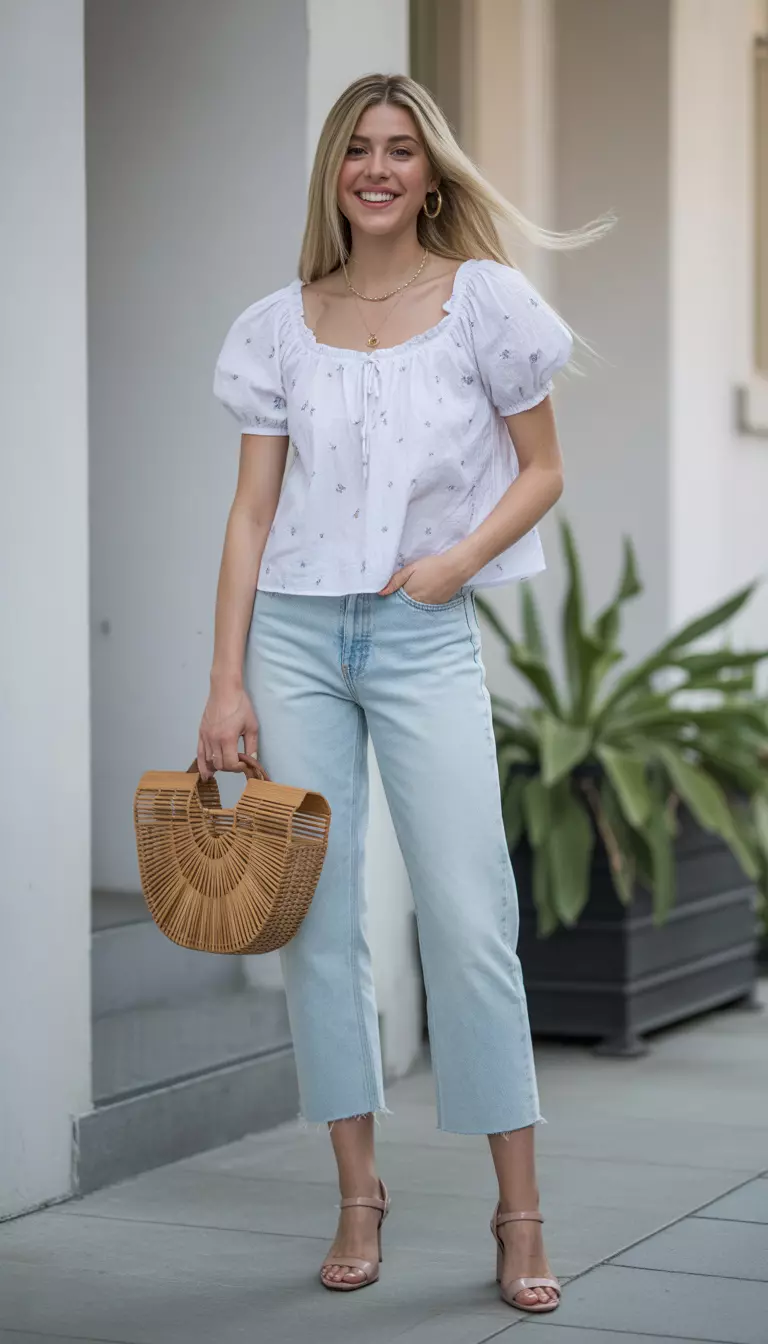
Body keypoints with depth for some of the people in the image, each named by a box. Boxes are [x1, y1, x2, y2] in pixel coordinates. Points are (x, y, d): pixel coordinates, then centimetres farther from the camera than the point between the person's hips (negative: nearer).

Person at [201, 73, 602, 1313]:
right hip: (295, 636, 2)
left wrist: (460, 559, -11)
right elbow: (252, 511, 6)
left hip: (426, 638, -2)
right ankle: (359, 1196, 15)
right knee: (319, 919, 4)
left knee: (469, 920, -7)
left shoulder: (484, 301, 2)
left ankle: (520, 1214, 2)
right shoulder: (282, 327, 7)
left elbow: (542, 470, 7)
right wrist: (226, 684, 0)